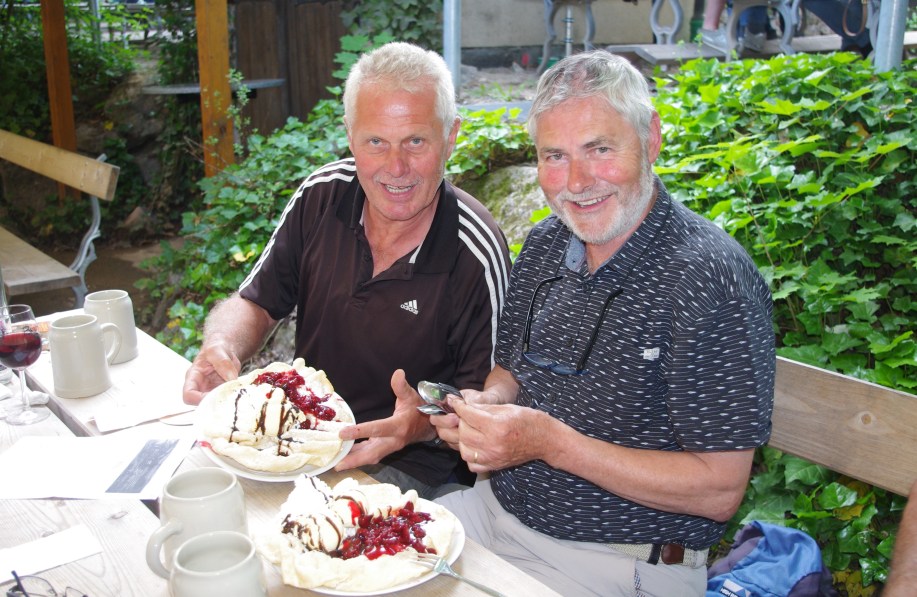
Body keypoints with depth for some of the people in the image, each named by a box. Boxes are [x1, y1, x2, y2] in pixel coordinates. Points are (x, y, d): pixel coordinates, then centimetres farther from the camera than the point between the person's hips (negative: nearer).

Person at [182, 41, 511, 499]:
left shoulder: (475, 254, -20)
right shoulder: (321, 196, -6)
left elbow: (483, 396, -10)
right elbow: (255, 304, 4)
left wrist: (426, 423, -31)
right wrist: (221, 347, -18)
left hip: (399, 462, -4)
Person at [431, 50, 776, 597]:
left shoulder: (709, 278, -21)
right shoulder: (545, 244, 2)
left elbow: (719, 491, -21)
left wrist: (550, 441, -25)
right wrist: (488, 404, -8)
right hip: (498, 508, 7)